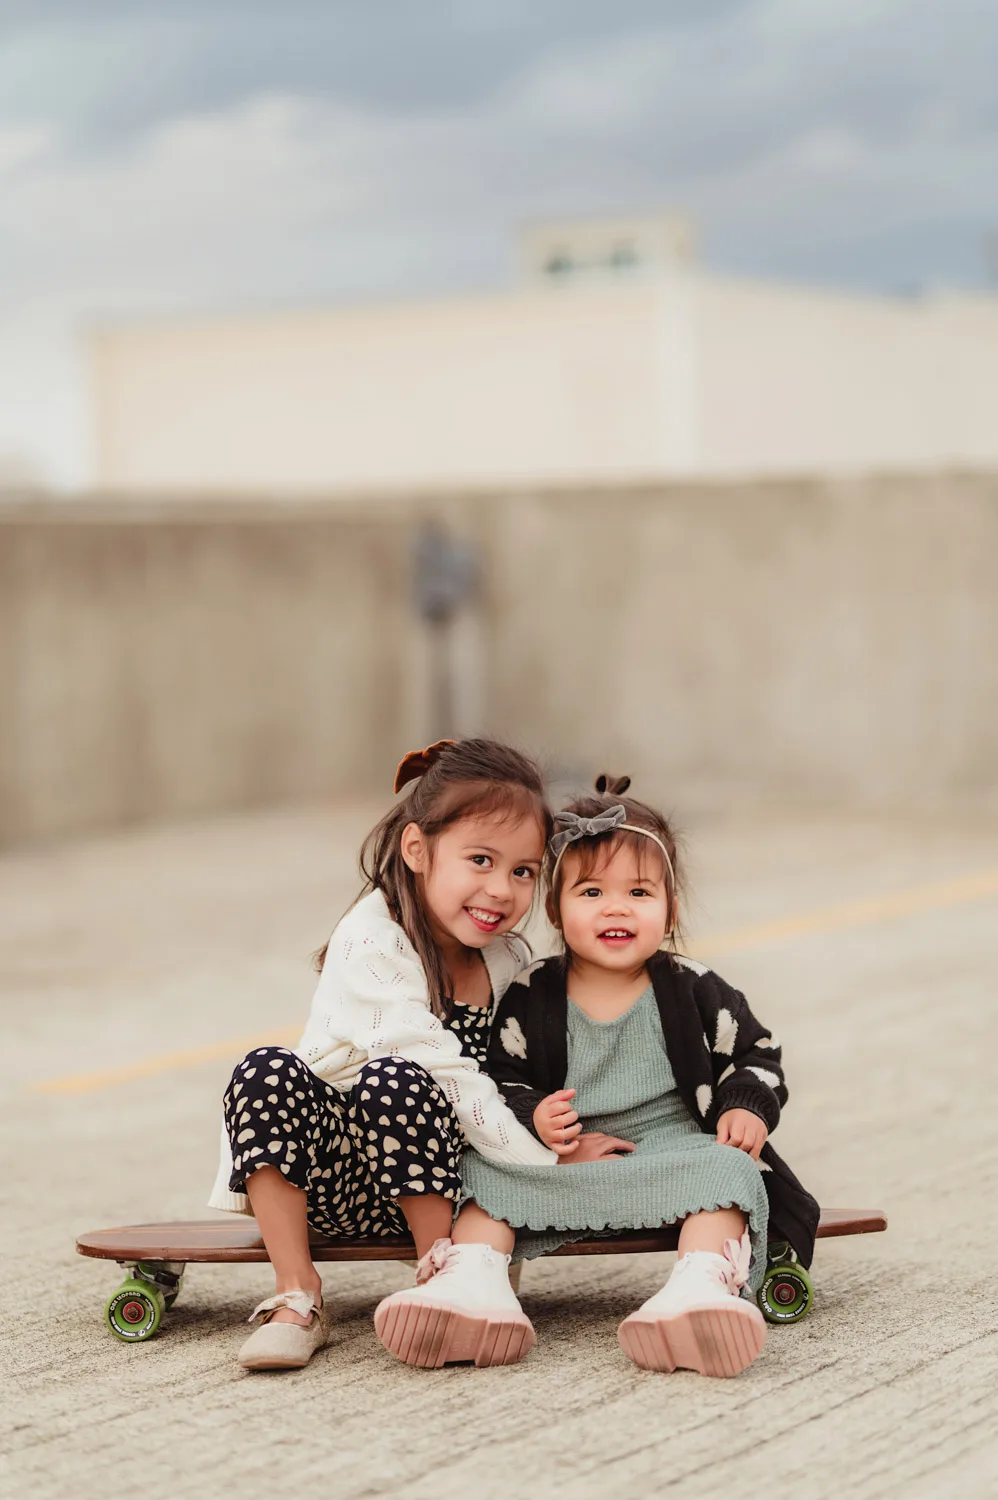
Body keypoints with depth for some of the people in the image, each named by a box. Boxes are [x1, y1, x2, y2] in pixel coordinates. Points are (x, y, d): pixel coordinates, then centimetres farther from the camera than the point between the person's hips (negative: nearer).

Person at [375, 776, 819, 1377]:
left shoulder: (693, 990, 3)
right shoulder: (529, 999, 3)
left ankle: (701, 1285, -52)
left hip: (676, 1152, -1)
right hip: (564, 1163, 1)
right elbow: (502, 1080, 7)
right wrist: (532, 1116, -15)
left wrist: (747, 1107, -7)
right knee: (486, 1165, -18)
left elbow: (755, 1052, 13)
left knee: (724, 1167, -30)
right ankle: (467, 1279, -39)